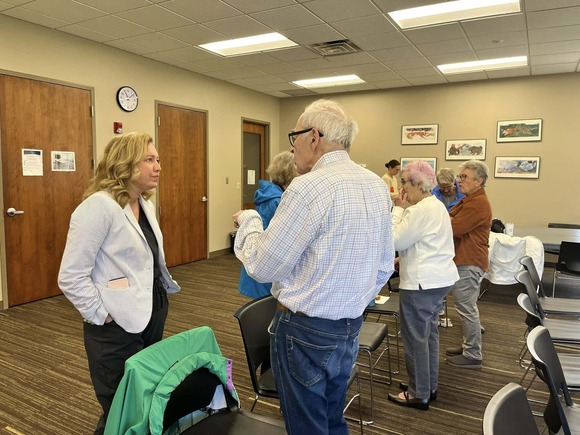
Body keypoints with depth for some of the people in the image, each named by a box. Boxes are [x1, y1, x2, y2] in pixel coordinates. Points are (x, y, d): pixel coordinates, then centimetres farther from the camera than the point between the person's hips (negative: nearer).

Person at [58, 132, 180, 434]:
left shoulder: (144, 204, 8)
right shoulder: (100, 205, -19)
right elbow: (71, 277, -20)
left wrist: (164, 289, 11)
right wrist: (102, 316, -16)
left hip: (153, 317, 8)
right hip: (118, 327, -8)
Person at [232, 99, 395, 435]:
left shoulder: (311, 186, -21)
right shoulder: (378, 186, 3)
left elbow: (264, 266, -16)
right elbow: (384, 266, 10)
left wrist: (248, 220, 0)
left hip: (306, 330, -8)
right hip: (349, 327, 8)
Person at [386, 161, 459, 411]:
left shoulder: (421, 210, -20)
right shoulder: (435, 206, 14)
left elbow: (396, 241, -17)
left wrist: (398, 209, -11)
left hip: (422, 282, -11)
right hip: (439, 278, 11)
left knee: (415, 337, 1)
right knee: (429, 332, 19)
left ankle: (419, 395, 14)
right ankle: (429, 386, 31)